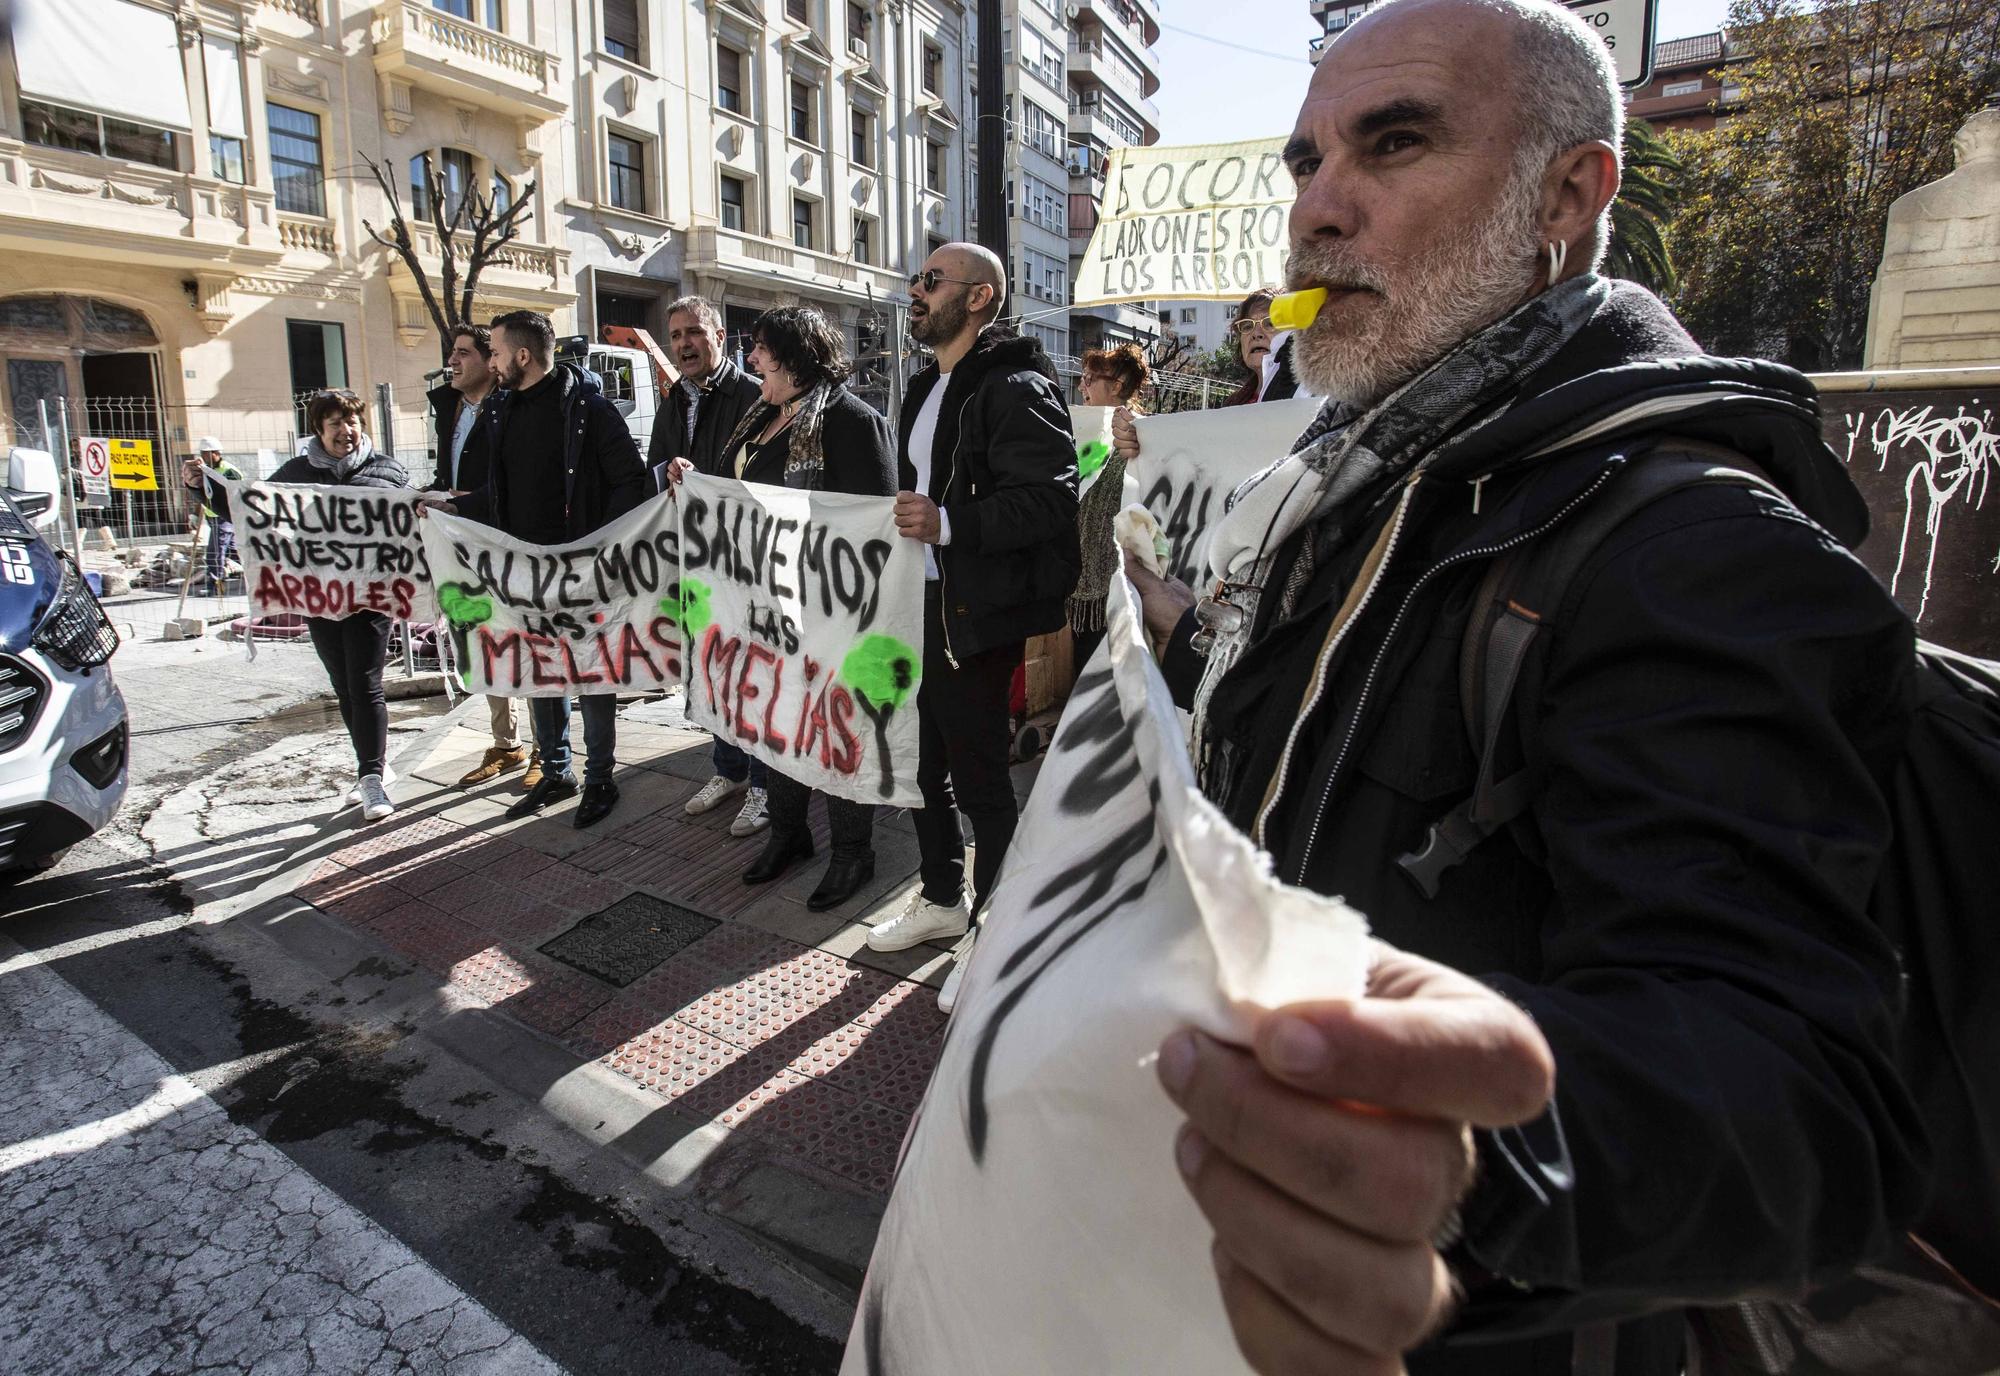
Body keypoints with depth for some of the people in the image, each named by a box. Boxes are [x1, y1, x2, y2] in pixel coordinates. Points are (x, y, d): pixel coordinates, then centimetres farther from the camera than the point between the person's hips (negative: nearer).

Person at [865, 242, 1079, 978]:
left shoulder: (1015, 388, -13)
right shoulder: (927, 388, 18)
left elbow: (1053, 501, -24)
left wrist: (948, 523, -30)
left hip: (980, 614, -10)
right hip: (925, 606, 10)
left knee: (980, 779, 0)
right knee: (925, 763, 19)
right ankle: (941, 898, 39)